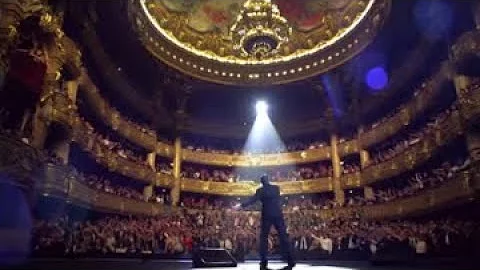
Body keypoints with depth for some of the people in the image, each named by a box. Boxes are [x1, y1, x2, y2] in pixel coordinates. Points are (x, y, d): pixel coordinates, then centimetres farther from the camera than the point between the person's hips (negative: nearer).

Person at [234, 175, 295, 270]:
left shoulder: (260, 190, -6)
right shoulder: (276, 188, 5)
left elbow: (252, 200, -16)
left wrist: (241, 205, -18)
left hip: (267, 216, -2)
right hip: (278, 215, 2)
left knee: (264, 238, 7)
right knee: (283, 237, 5)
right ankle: (290, 261, 4)